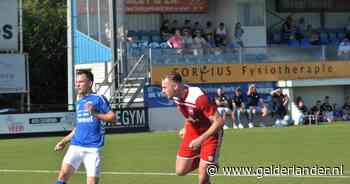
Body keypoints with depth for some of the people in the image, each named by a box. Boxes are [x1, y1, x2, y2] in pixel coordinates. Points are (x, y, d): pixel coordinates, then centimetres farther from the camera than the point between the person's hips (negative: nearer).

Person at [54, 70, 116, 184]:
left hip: (92, 148, -5)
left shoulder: (98, 99, -2)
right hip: (76, 146, 5)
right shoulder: (78, 102, 16)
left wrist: (95, 114, -20)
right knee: (63, 174, -14)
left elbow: (112, 117, -7)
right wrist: (64, 141, 26)